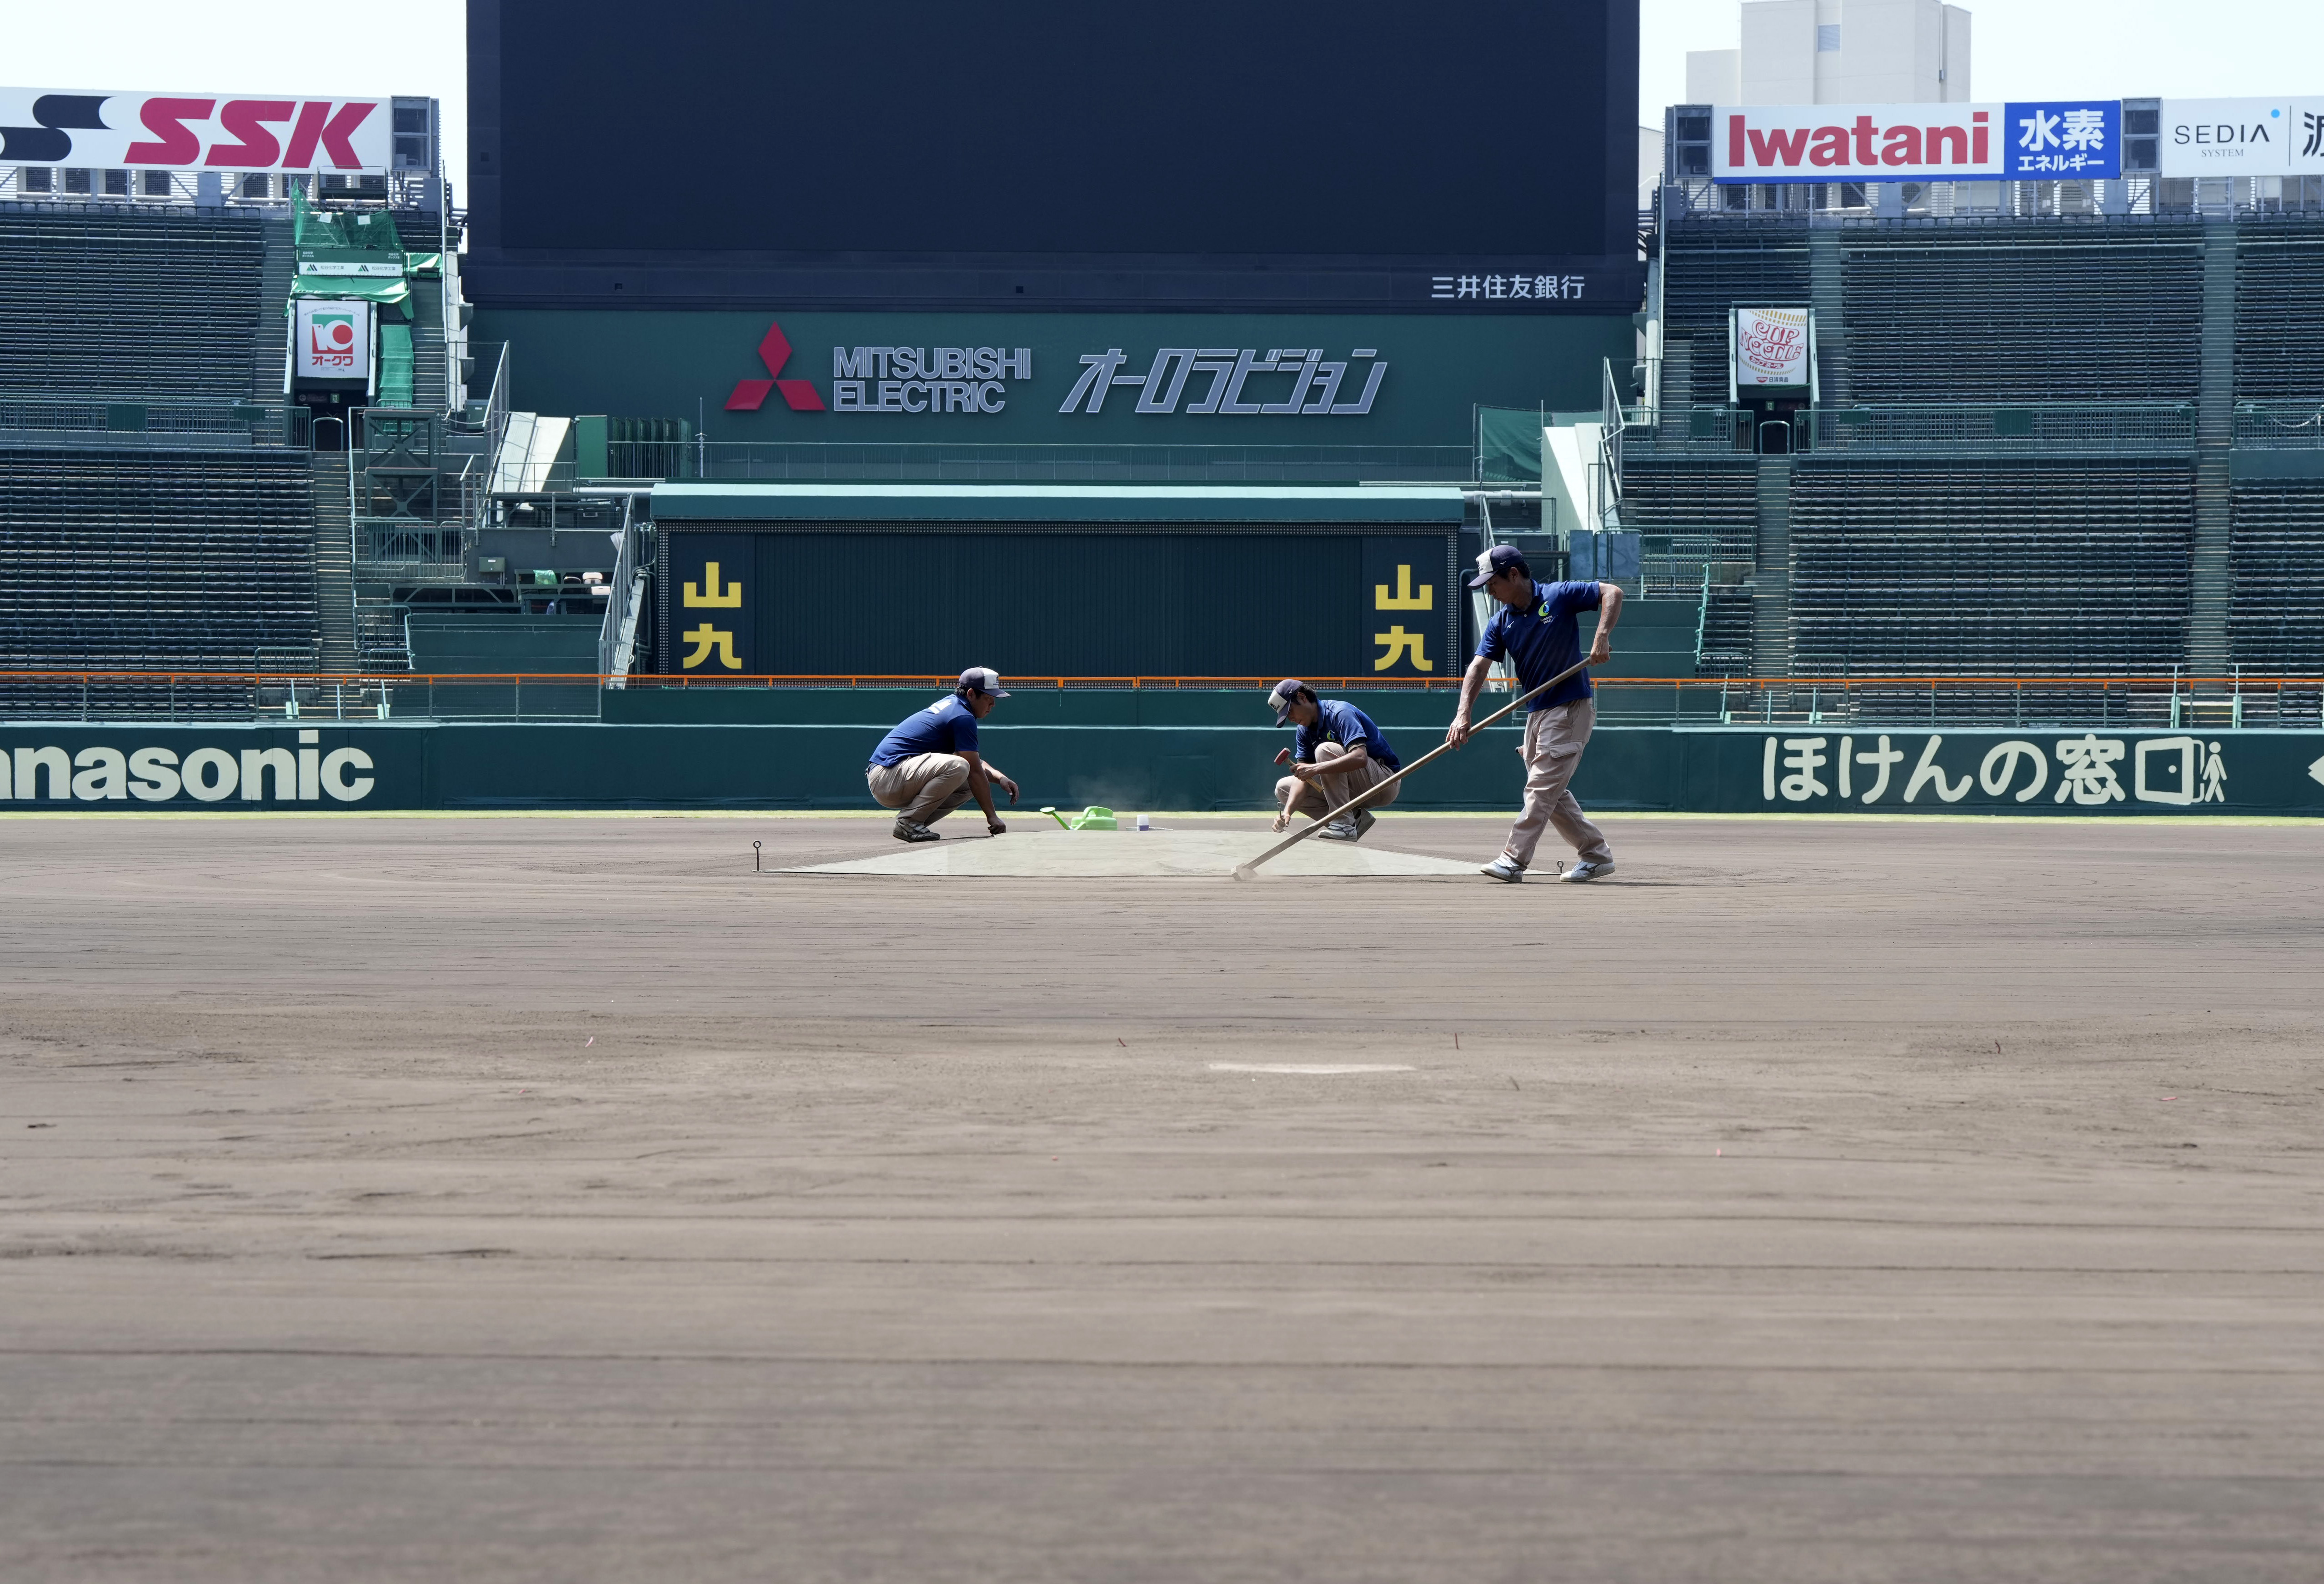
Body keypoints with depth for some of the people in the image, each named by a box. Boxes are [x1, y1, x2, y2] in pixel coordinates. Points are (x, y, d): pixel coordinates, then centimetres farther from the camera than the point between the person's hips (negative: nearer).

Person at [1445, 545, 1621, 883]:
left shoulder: (1559, 596, -10)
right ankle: (1597, 855, 20)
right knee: (1551, 793, 11)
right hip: (1536, 712, 8)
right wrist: (1463, 713, -18)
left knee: (1542, 787, -11)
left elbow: (1612, 593, -11)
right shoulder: (1501, 623, 5)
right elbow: (1480, 666, -5)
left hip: (1572, 706, -8)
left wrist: (1602, 637, -25)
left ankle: (1514, 859, -13)